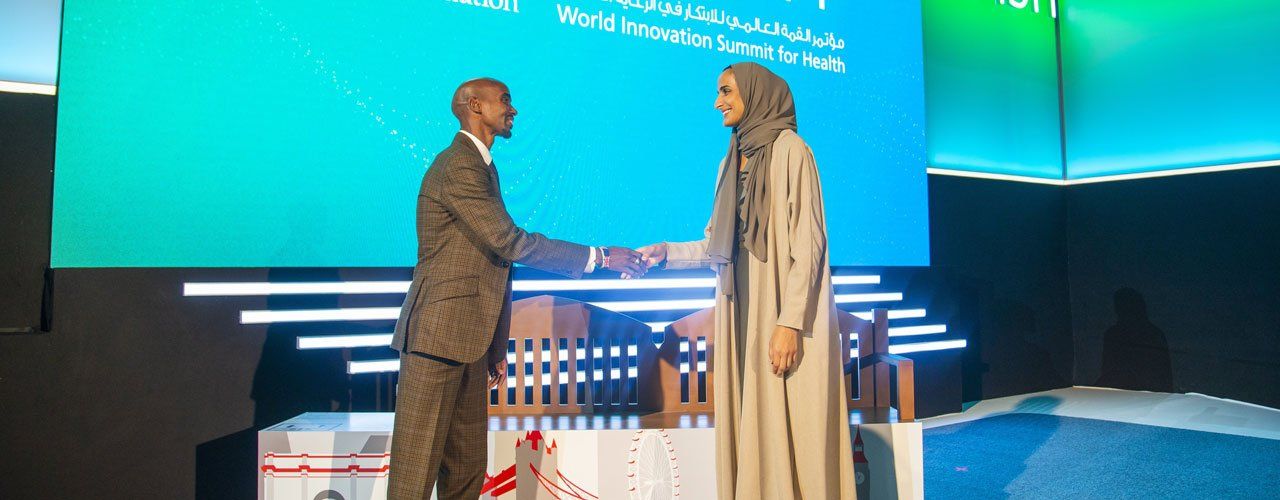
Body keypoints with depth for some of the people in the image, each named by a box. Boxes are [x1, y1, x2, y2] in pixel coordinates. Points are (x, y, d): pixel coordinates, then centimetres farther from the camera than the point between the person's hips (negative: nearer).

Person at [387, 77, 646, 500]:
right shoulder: (458, 166, -11)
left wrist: (495, 345, 19)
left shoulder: (481, 166, 20)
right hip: (439, 331, -9)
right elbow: (509, 242, -19)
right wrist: (599, 257, -14)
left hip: (468, 337, 10)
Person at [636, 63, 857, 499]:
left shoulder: (790, 149, -5)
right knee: (750, 427, 10)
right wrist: (668, 253, 3)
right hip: (741, 315, 7)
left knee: (789, 429, -2)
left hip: (783, 310, -7)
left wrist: (790, 322, -20)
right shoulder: (732, 161, 17)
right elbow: (721, 245, 13)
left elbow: (808, 243, -14)